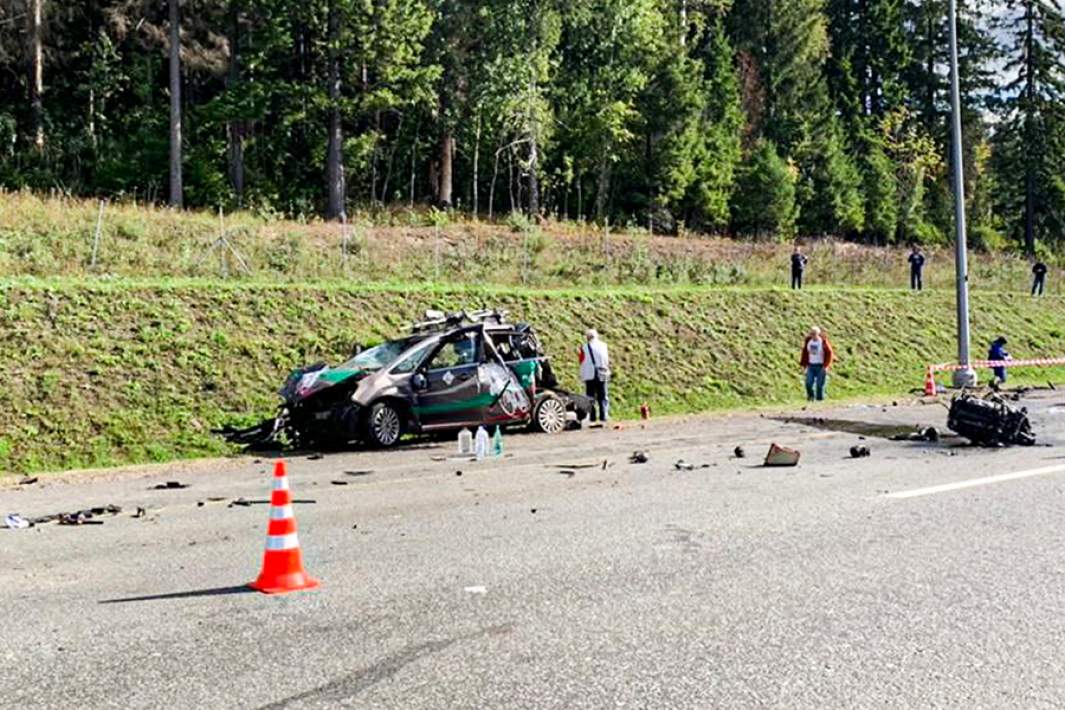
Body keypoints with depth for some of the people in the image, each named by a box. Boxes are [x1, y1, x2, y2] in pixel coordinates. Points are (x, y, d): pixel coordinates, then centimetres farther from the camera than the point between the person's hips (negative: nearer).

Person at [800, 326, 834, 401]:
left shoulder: (823, 342, -12)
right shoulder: (808, 341, 2)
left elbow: (829, 353, -8)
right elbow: (805, 352, 11)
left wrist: (826, 366, -14)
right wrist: (804, 364, 10)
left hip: (821, 366, -4)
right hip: (811, 366, 4)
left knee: (819, 385, -2)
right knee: (808, 383, -5)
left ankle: (819, 399, 11)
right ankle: (811, 396, 21)